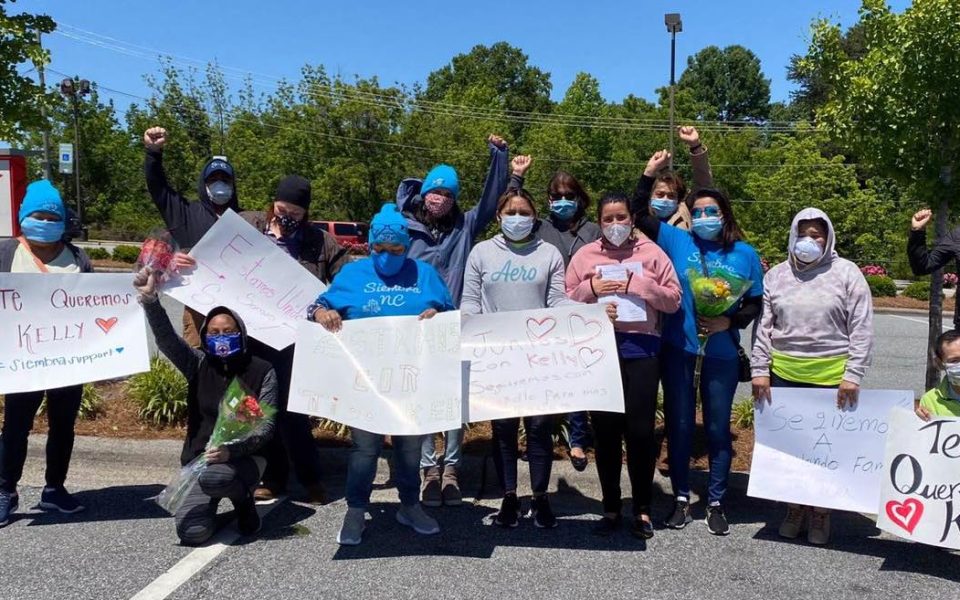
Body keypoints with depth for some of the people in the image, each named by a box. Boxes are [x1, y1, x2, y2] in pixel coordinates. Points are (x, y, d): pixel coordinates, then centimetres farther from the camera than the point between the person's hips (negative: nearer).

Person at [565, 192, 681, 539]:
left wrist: (637, 285, -11)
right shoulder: (585, 256, 9)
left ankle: (642, 509, 16)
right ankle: (611, 508, 19)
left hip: (641, 349, -1)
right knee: (605, 431, 6)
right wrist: (590, 288, -8)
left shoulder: (651, 253, 6)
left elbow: (673, 300, 1)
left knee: (640, 430, 0)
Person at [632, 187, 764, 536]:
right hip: (678, 350, 0)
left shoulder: (745, 254, 2)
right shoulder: (678, 241, 2)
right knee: (679, 425, 9)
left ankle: (716, 503, 22)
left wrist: (728, 322, -13)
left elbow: (755, 305, 5)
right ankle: (681, 499, 23)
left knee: (718, 428, 9)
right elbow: (639, 214, -1)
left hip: (722, 355, 0)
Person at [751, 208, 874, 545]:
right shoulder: (777, 276, 7)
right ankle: (795, 508, 26)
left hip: (831, 377, -2)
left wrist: (853, 375, -7)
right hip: (783, 375, 2)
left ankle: (821, 512, 23)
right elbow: (763, 326, 8)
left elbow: (862, 329, -2)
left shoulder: (846, 273, 0)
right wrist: (760, 370, 2)